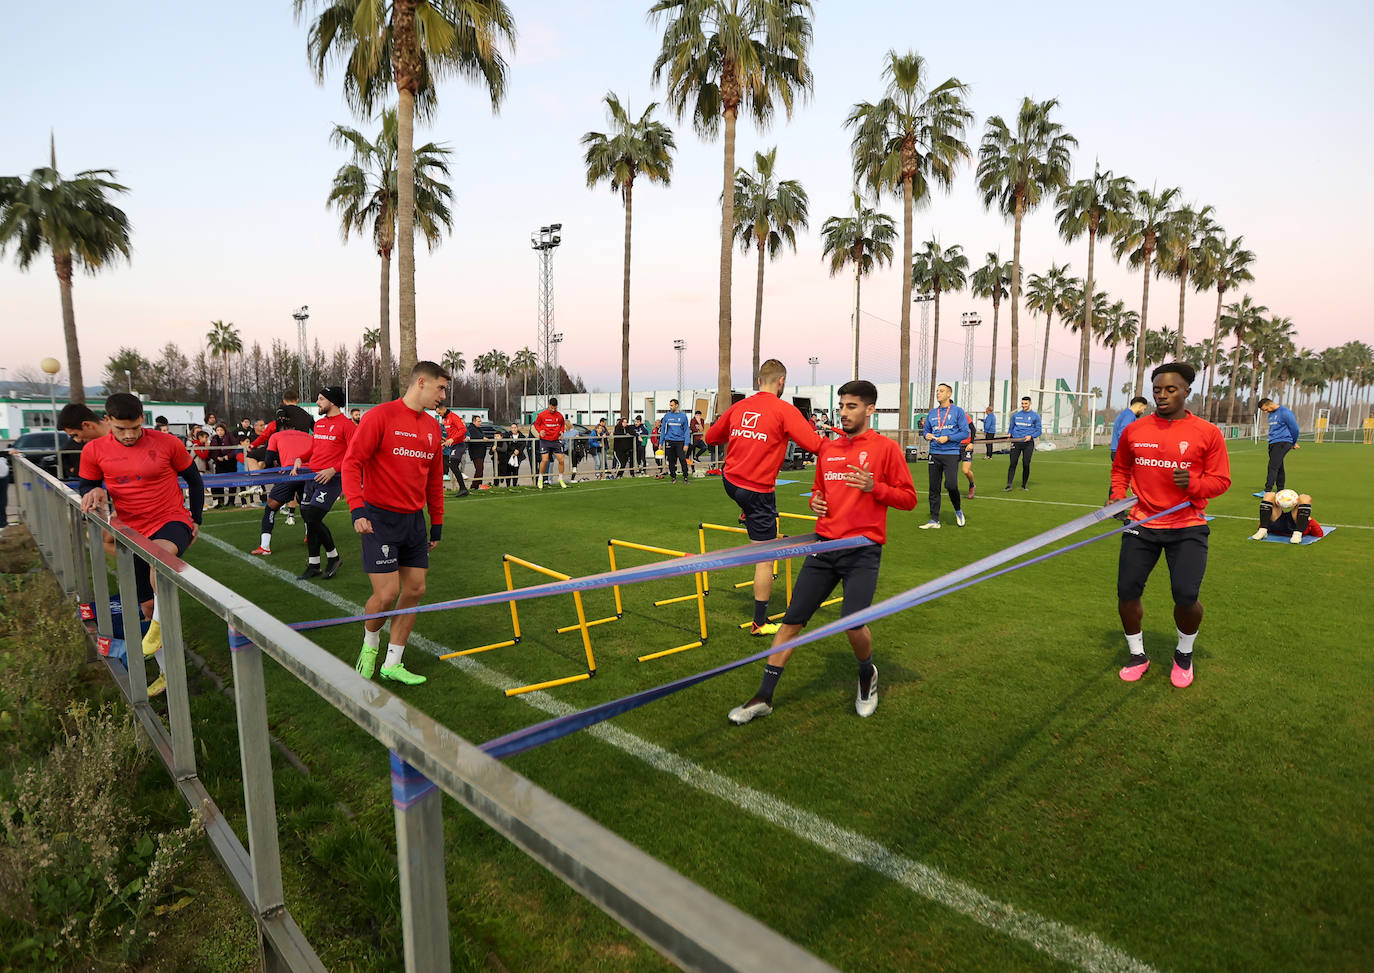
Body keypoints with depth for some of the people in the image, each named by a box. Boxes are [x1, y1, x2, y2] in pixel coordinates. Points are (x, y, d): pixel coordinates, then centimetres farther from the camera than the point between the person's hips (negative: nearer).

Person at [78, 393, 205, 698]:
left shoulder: (167, 443, -6)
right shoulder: (94, 451, 0)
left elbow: (194, 479, 7)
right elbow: (86, 487, 14)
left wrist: (196, 520, 6)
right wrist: (95, 492, -10)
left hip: (173, 521, -4)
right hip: (133, 533, 4)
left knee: (160, 552, -42)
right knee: (147, 607, 10)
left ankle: (160, 621, -19)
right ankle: (168, 673, 26)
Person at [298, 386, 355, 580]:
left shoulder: (346, 424, -8)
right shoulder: (318, 423, 16)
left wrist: (333, 470, -20)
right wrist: (299, 460, 10)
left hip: (331, 479, -8)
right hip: (312, 477, 8)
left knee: (312, 519, -14)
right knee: (308, 520, 8)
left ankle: (333, 556, 8)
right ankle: (313, 565, 19)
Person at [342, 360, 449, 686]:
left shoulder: (433, 427, 10)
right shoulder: (380, 416, -10)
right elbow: (352, 462, -14)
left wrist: (437, 523, 17)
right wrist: (357, 508, -24)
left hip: (414, 519, 7)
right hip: (379, 519, -7)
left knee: (415, 590, 6)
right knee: (387, 594, -8)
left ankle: (392, 663, 20)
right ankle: (370, 643, 24)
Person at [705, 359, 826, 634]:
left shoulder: (739, 407, 5)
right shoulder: (784, 410, -11)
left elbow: (710, 437, 16)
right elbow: (814, 445, -18)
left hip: (730, 483, 6)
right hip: (758, 491, -5)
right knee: (765, 558, 4)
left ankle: (745, 516, 58)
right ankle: (760, 623, 11)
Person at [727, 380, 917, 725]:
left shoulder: (886, 448, -2)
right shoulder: (827, 448, 13)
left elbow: (908, 498, -2)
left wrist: (873, 487, -18)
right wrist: (815, 501, 4)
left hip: (863, 551, -4)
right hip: (825, 545, 5)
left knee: (853, 624, -16)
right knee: (792, 620, 2)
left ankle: (867, 674, 20)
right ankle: (764, 697, 13)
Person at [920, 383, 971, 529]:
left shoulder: (958, 411, 0)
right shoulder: (932, 413, 13)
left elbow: (965, 433, -4)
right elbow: (925, 430, 22)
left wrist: (948, 438, -14)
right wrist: (927, 435, -1)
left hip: (951, 453, -4)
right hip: (934, 454, 4)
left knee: (951, 485, -15)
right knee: (934, 488, 3)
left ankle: (958, 510, 14)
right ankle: (934, 520, 11)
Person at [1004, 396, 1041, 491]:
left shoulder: (1035, 416, 4)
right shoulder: (1016, 415, 12)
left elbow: (1038, 431, 5)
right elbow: (1011, 427, 21)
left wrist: (1031, 436, -13)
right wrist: (1009, 434, 0)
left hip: (1028, 443, -1)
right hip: (1016, 442, 1)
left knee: (1026, 465, -1)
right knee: (1012, 463, -7)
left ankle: (1024, 485, 13)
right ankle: (1009, 485, -7)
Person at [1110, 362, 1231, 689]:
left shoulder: (1208, 433, -3)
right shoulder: (1133, 431, 4)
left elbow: (1221, 480, -1)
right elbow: (1120, 469, 19)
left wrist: (1192, 483, -21)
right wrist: (1117, 496, 2)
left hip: (1187, 527, -2)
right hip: (1142, 525, 2)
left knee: (1186, 596, -11)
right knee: (1127, 591, -2)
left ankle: (1184, 655, 21)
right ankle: (1137, 655, 22)